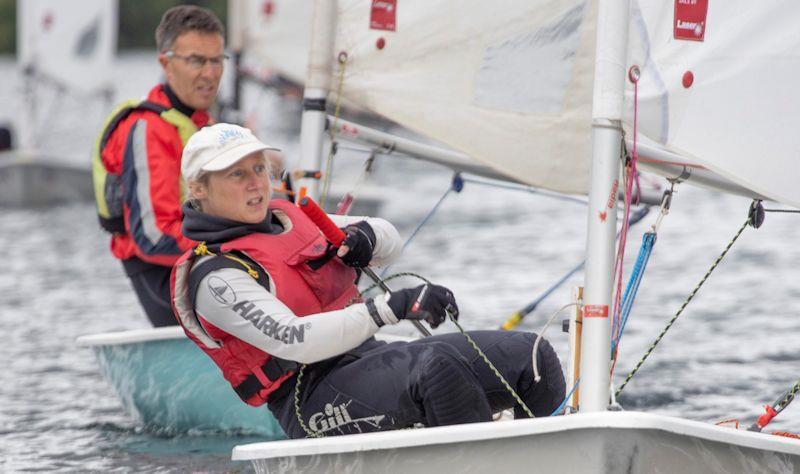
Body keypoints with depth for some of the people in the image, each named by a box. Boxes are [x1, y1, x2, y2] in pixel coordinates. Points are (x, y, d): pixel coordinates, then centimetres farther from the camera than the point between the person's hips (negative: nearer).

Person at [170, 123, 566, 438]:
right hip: (315, 402, -9)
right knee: (438, 368, -37)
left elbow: (390, 241, 26)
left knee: (533, 357, -4)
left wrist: (366, 235, 0)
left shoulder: (289, 219, 16)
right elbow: (292, 341, -26)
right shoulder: (216, 278, -10)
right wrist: (393, 307, -33)